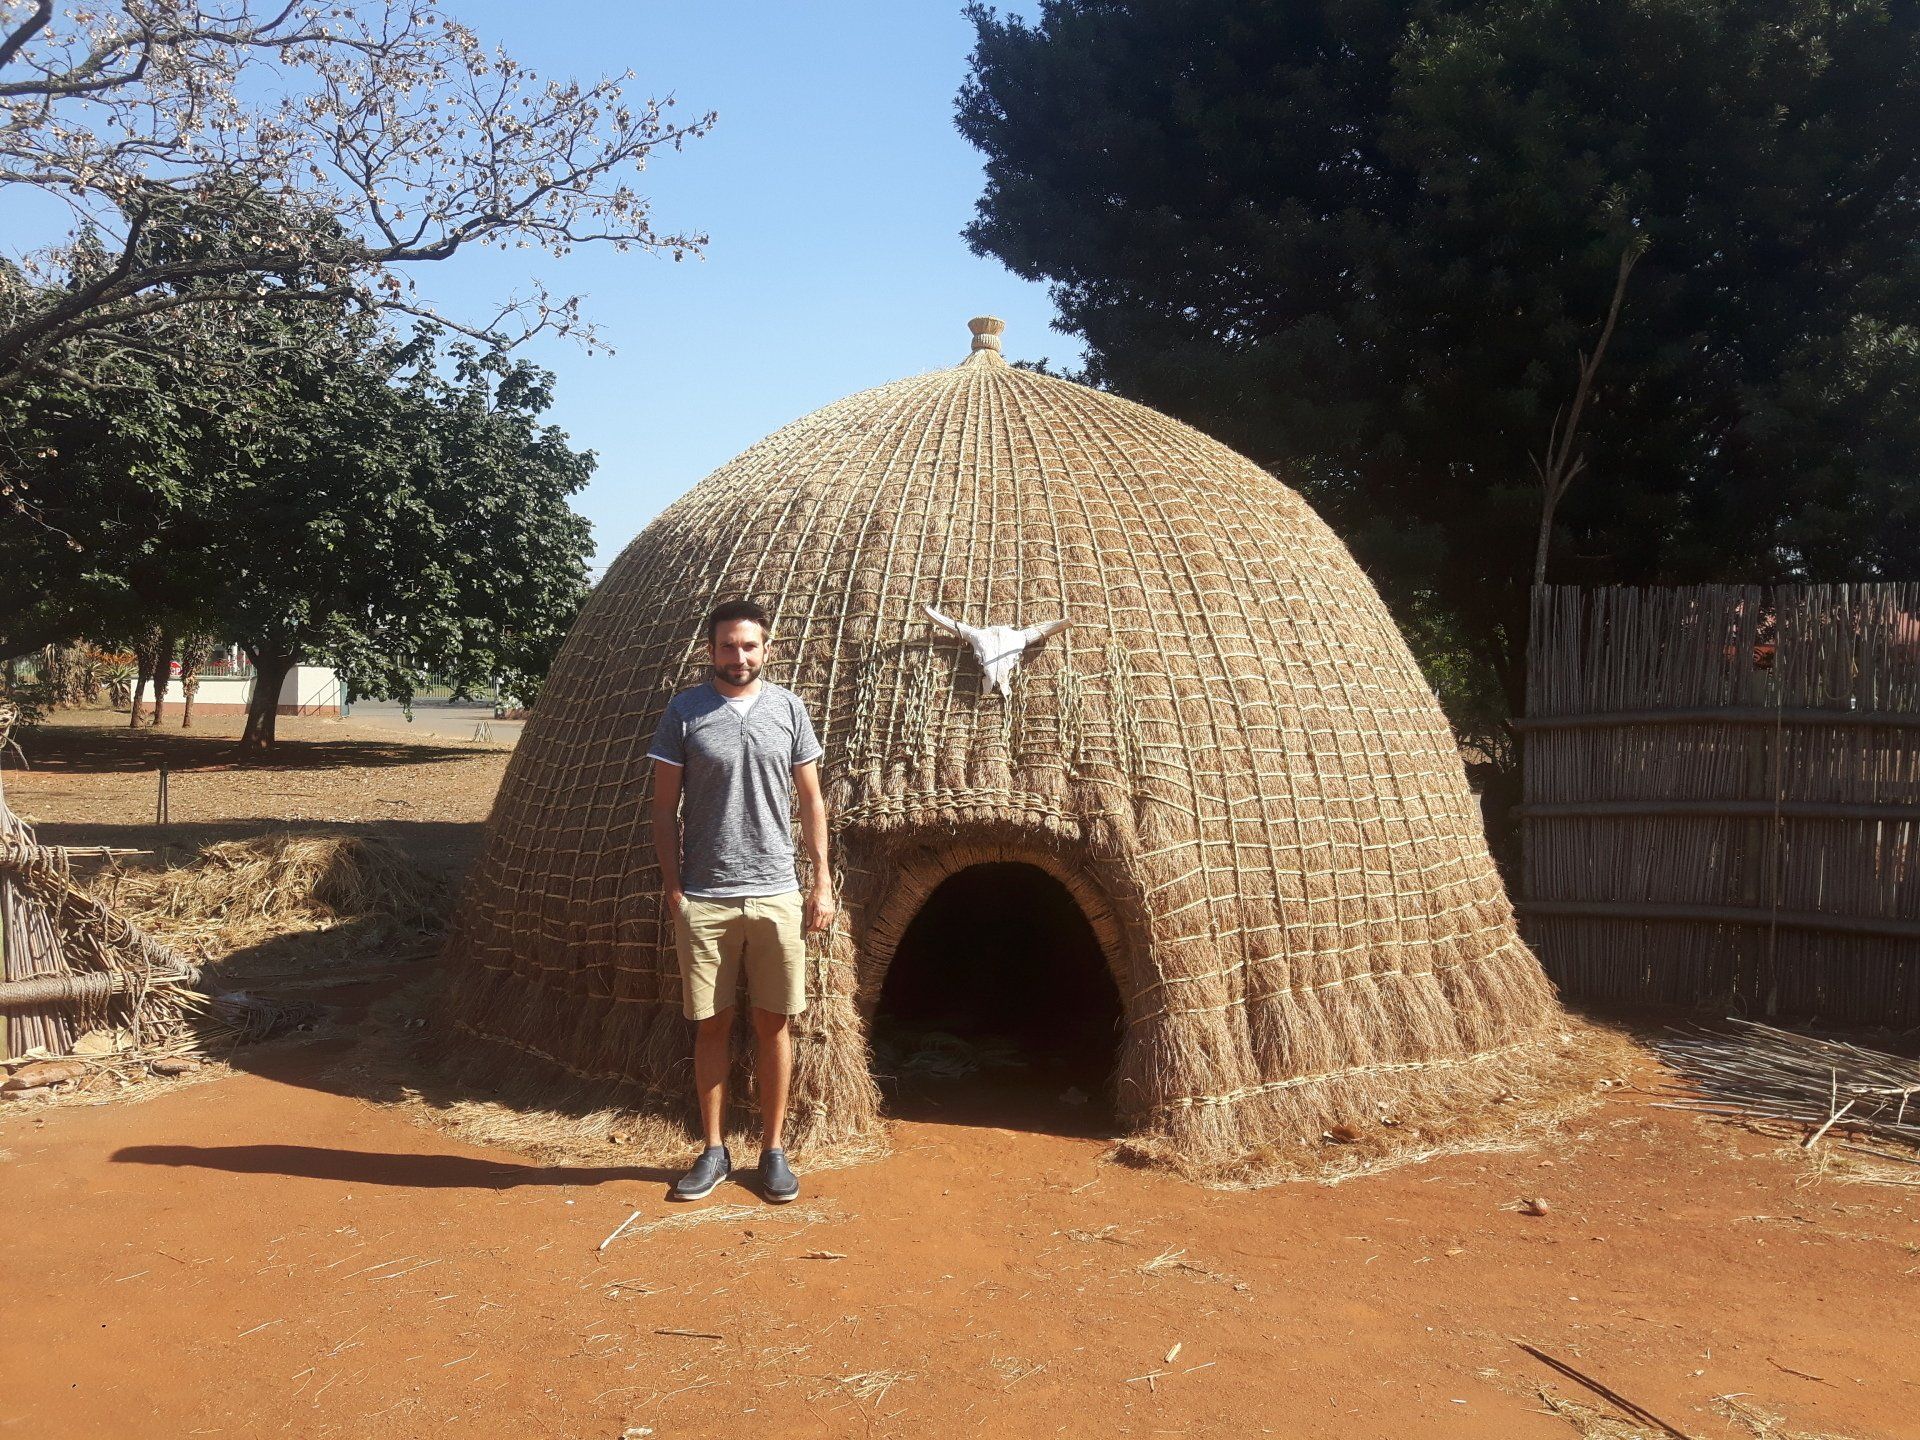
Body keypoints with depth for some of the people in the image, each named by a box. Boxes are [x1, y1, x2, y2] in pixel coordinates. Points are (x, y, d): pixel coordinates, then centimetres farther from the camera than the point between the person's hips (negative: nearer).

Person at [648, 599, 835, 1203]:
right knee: (711, 1025, 8)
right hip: (704, 899, -1)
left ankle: (773, 1149, 20)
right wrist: (673, 887, -5)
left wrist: (823, 880, 3)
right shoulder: (683, 711, -1)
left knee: (774, 1024, 8)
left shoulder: (788, 708, 4)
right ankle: (714, 1150, 21)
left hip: (776, 895, 1)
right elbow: (664, 806, 1)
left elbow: (811, 800, 8)